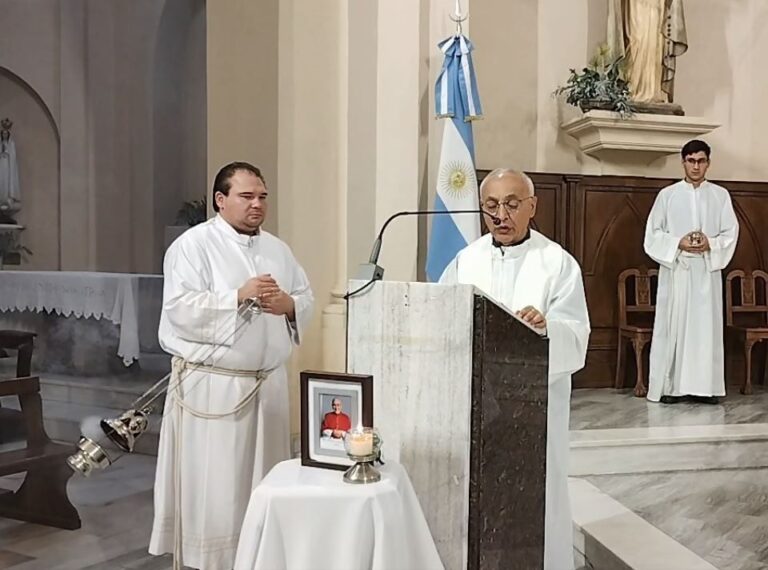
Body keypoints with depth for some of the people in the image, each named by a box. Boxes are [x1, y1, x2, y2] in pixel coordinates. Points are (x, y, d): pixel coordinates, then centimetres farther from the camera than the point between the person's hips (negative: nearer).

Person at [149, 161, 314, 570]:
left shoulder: (277, 249, 13)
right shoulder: (193, 244, -7)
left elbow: (307, 300, 13)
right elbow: (180, 308, -17)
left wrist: (288, 304, -9)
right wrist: (239, 296, -23)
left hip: (268, 382, 6)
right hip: (212, 384, -6)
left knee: (263, 478, 14)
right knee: (211, 483, 0)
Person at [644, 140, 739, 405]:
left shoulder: (721, 195, 9)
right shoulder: (667, 195, 5)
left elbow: (731, 233, 6)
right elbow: (653, 233, 2)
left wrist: (710, 244, -13)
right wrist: (678, 243, -14)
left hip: (707, 270, 1)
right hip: (675, 269, -1)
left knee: (707, 326, 1)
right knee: (672, 325, -2)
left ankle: (706, 386, 8)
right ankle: (670, 385, 3)